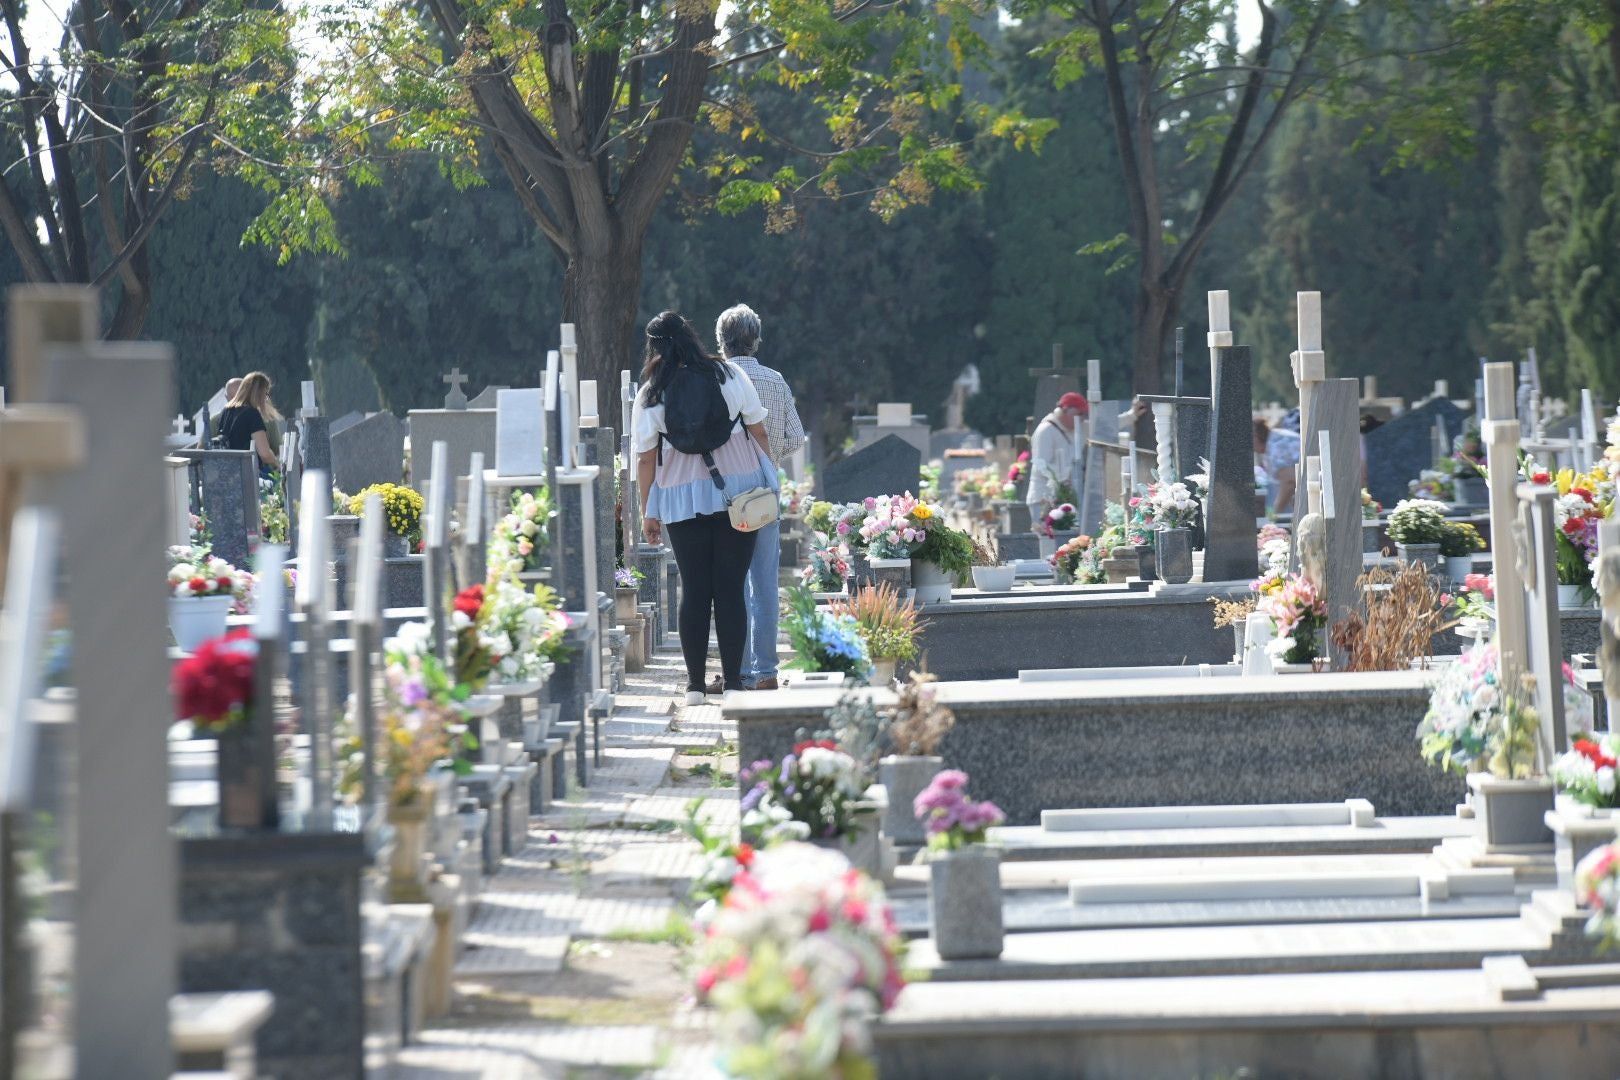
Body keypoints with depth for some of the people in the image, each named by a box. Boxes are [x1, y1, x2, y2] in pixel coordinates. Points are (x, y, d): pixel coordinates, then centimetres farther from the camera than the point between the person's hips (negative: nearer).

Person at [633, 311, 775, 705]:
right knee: (731, 589, 1)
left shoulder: (651, 395, 1)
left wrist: (647, 512, 9)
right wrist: (769, 481, 12)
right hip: (738, 491, 0)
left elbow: (646, 457, 2)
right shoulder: (729, 374, 2)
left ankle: (695, 684, 5)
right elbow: (757, 430, 3)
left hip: (682, 500, 0)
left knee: (694, 590, 5)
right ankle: (732, 682, 0)